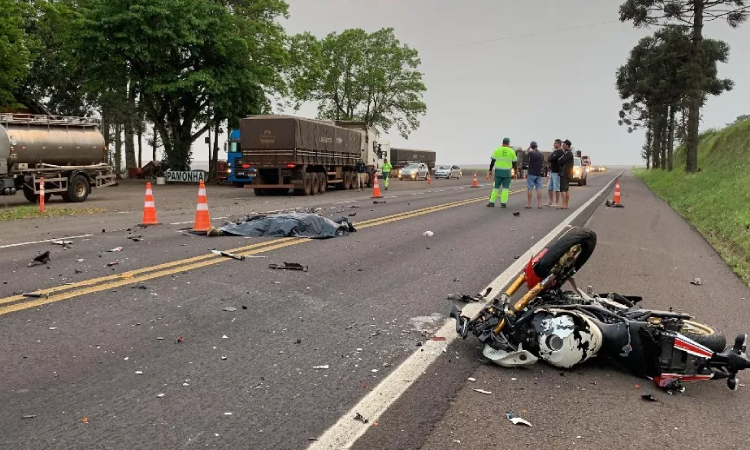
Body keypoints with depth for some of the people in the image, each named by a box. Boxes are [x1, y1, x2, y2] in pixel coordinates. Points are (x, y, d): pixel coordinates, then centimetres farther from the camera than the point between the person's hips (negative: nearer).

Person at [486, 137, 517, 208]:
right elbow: (514, 163, 7)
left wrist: (490, 170, 7)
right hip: (507, 172, 0)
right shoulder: (511, 151, 2)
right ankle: (503, 203, -1)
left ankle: (492, 202, 4)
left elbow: (492, 161, 0)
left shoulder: (497, 150, 1)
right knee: (505, 188, 5)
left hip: (498, 171, 0)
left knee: (496, 187, 7)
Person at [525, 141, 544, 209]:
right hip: (538, 174, 5)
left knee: (530, 189, 0)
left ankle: (529, 204, 1)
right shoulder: (541, 154, 5)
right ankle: (539, 204, 3)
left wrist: (529, 147, 20)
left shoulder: (531, 153, -12)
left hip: (531, 173, -5)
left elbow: (526, 153, 10)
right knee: (539, 188, 4)